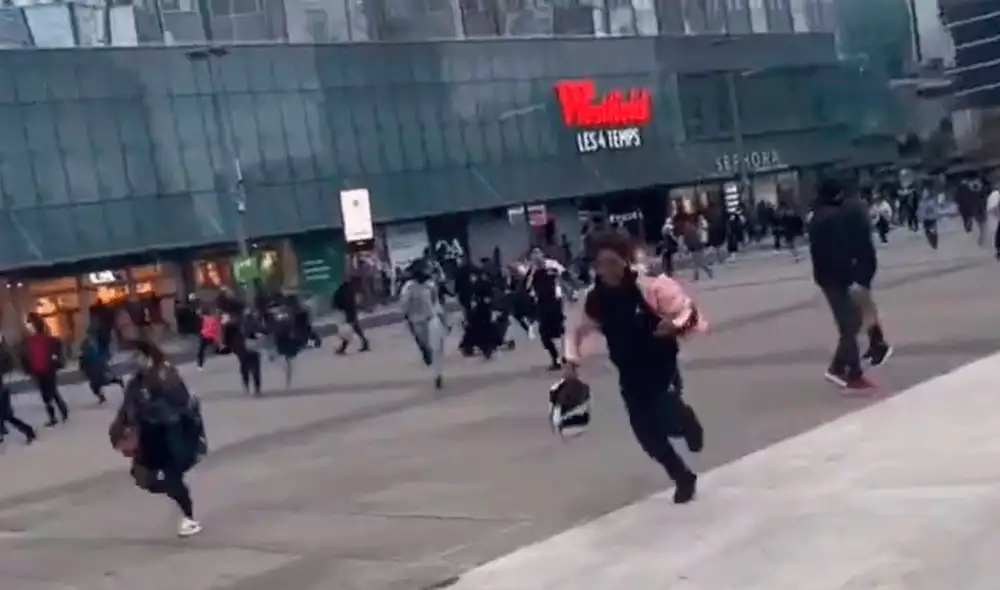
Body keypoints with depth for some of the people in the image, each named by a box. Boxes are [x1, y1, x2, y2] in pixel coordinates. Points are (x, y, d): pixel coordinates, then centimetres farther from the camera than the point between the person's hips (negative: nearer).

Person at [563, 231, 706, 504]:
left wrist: (676, 324, -35)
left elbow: (688, 310, -14)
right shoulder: (592, 299, -7)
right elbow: (577, 329, 10)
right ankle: (683, 478, 32)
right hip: (630, 375, 4)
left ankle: (687, 420, 18)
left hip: (661, 366, -4)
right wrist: (570, 360, -3)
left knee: (668, 419, -23)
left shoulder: (650, 287, -19)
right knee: (647, 433, 6)